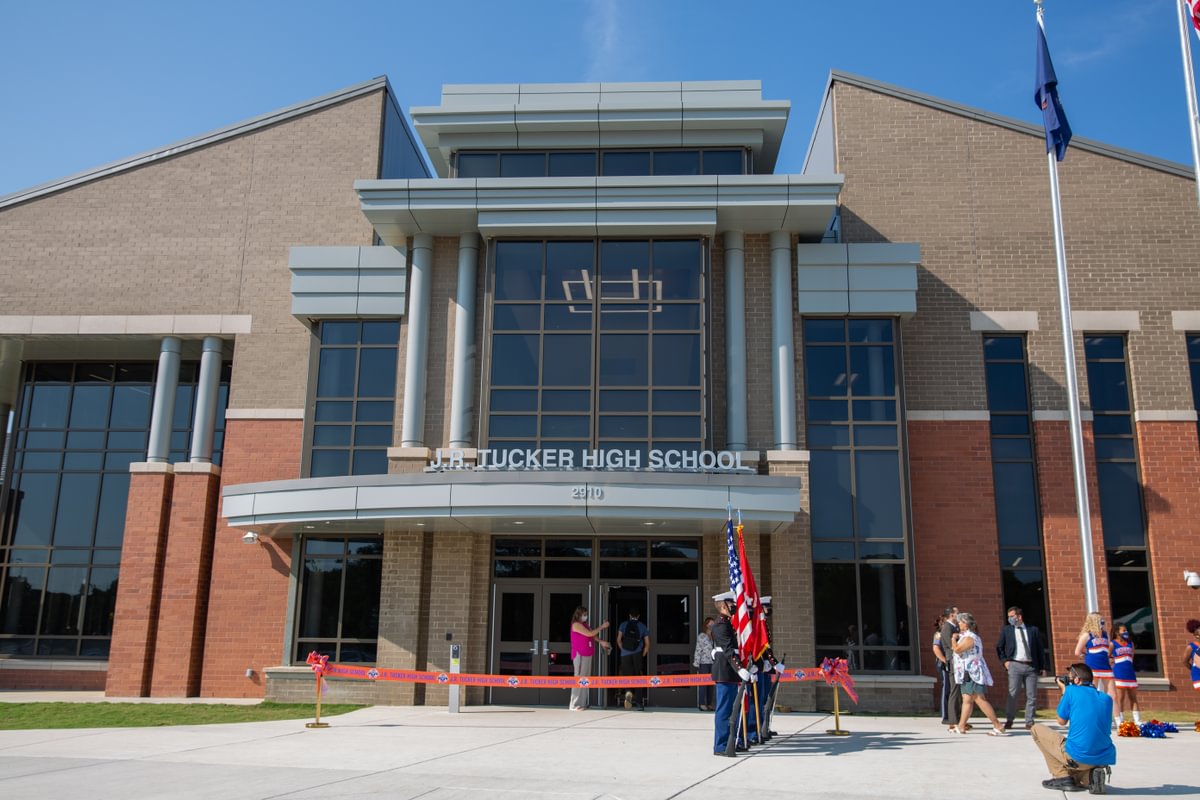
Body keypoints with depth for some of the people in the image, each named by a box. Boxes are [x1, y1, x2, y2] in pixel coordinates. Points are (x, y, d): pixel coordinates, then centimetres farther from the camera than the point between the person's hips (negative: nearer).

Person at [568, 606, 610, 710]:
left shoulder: (584, 624, 16)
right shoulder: (576, 624, -11)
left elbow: (592, 635, 17)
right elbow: (589, 633, -16)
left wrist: (601, 641, 3)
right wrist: (602, 627, -9)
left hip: (587, 655, 9)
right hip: (580, 655, -9)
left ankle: (582, 703, 13)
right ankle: (575, 705, -8)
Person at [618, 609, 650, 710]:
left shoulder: (623, 625, 6)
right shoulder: (642, 626, 7)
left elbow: (619, 640, 1)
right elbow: (647, 644, 6)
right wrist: (643, 655, 15)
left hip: (625, 655, 0)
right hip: (637, 654, 0)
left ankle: (628, 691, -22)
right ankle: (639, 703, 7)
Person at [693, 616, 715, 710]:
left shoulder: (714, 637, 14)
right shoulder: (701, 636, -3)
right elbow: (698, 650, -6)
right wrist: (696, 663, -10)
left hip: (712, 663, 5)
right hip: (704, 663, -5)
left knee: (711, 683, 6)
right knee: (703, 683, -4)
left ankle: (709, 703, 12)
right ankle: (702, 704, -1)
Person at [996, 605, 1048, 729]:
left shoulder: (1033, 630, 8)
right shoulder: (1006, 630, 9)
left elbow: (1040, 648, 10)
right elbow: (999, 647, 14)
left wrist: (1042, 666, 5)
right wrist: (1004, 661, 1)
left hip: (1031, 666, 1)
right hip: (1015, 665, -1)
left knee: (1032, 695, 1)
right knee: (1012, 694, -5)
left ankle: (1029, 721, 9)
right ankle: (1009, 720, 1)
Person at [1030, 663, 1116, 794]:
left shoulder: (1072, 690, -3)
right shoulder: (1106, 698, 11)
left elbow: (1062, 721, 7)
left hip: (1078, 757, -6)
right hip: (1105, 758, 6)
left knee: (1037, 729, 15)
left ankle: (1063, 777, 8)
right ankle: (1090, 776, 5)